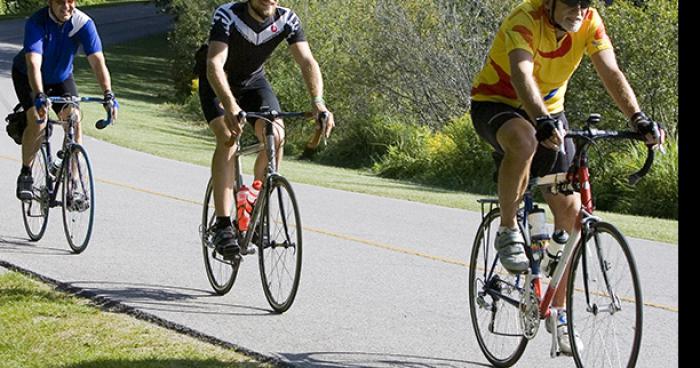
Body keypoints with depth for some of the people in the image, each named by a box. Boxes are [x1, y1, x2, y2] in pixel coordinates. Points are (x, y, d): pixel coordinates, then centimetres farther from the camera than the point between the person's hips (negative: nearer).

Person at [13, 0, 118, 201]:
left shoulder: (83, 23, -26)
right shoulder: (36, 23, -33)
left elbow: (97, 61, -33)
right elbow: (34, 64, -44)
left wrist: (108, 94, -47)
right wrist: (39, 95, -60)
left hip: (61, 77, 3)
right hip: (27, 77, -3)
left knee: (74, 120, -17)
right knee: (38, 122, -24)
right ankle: (25, 174, -2)